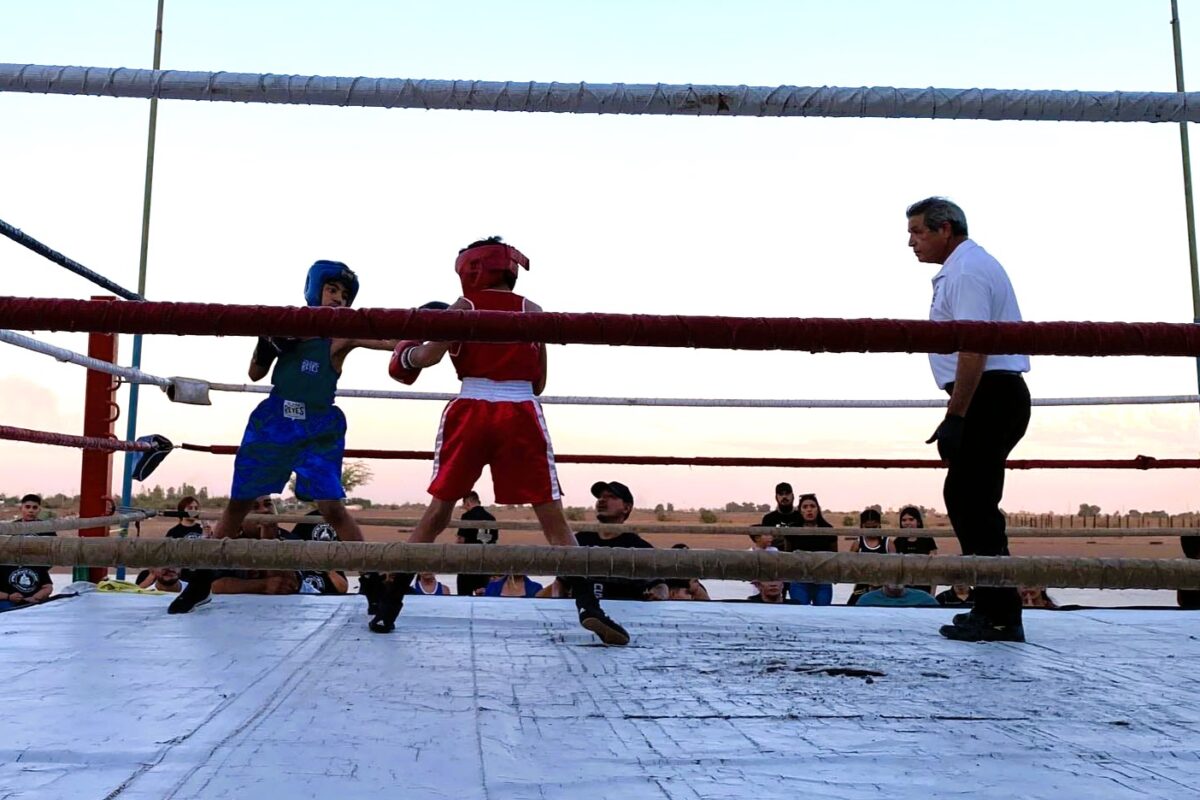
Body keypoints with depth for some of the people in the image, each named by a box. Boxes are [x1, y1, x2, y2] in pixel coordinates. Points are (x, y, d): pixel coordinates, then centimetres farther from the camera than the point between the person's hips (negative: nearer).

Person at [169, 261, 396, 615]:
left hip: (318, 429, -3)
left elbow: (391, 341, -20)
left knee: (332, 507, -14)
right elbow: (255, 374, 10)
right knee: (238, 502, 9)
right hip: (272, 423, 3)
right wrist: (266, 343, -9)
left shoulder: (343, 334, -4)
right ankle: (201, 579, 26)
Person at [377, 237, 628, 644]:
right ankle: (588, 606, -4)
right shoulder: (531, 310, 11)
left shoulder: (464, 306, 7)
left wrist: (405, 355, 17)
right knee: (552, 516, 5)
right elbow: (539, 383, 10)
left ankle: (387, 605, 15)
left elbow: (431, 354, -4)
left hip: (470, 412, 0)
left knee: (437, 511, 11)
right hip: (521, 414, 0)